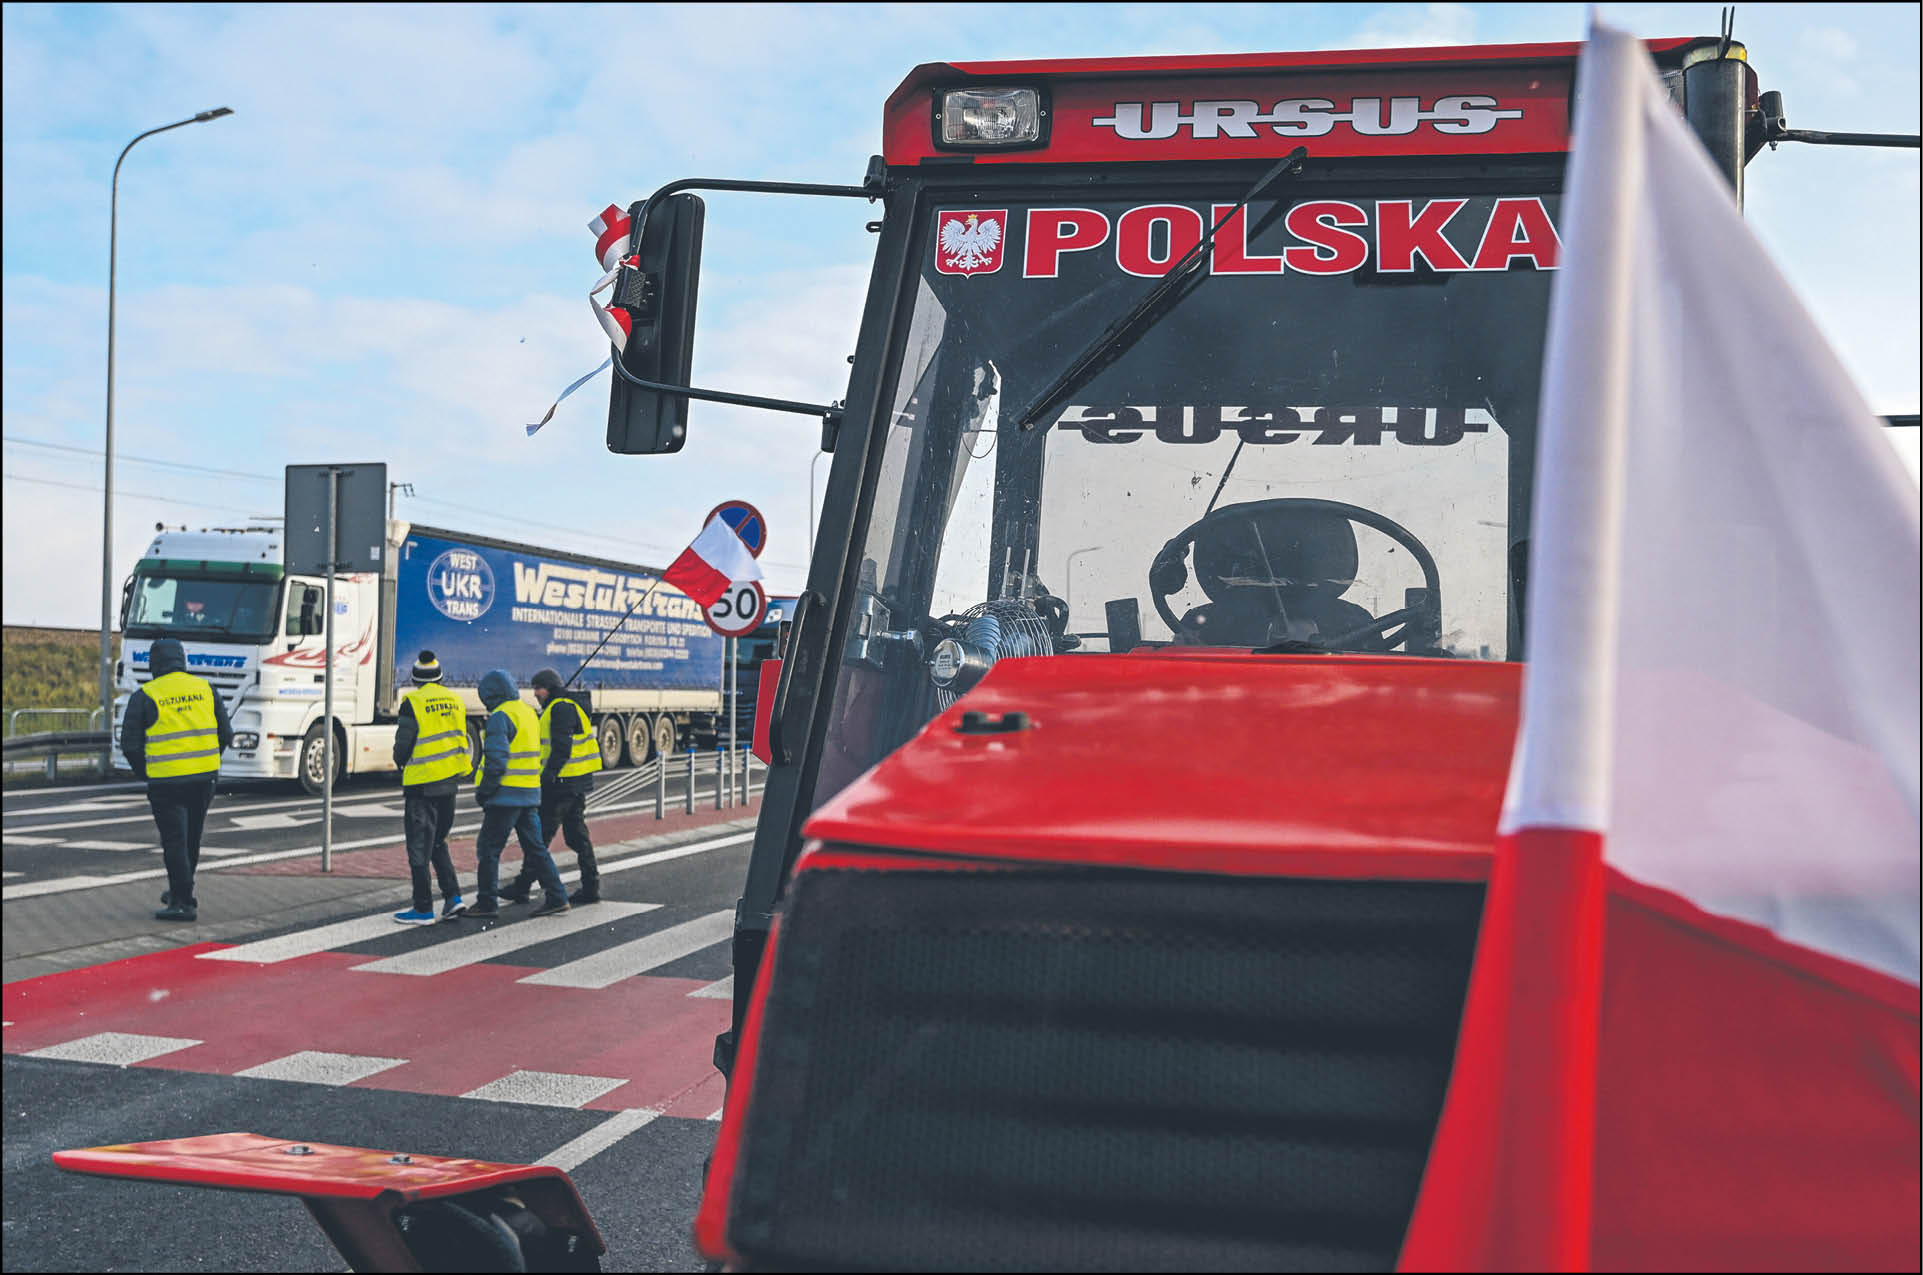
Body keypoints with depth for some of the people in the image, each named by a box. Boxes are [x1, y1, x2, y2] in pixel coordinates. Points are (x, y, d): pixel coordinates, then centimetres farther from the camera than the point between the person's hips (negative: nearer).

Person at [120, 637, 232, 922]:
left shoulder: (144, 697, -6)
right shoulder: (205, 689, 6)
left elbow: (130, 745, -5)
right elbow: (225, 734, 8)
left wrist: (146, 774, 10)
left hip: (166, 781, -4)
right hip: (204, 778, 4)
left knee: (174, 841, 0)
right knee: (192, 838, 18)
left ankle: (183, 903, -2)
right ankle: (180, 891, 33)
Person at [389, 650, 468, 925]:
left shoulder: (413, 703, -12)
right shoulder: (455, 701, 7)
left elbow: (403, 744, -11)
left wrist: (401, 765, 9)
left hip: (422, 785, -6)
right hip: (450, 782, 6)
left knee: (419, 848, 2)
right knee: (438, 842, 19)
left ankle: (423, 909, 5)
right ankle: (453, 897, 10)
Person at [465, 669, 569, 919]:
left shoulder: (500, 716, -13)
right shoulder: (528, 713, 15)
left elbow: (496, 760, -20)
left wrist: (483, 791, -10)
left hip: (506, 795, -8)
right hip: (530, 794, 8)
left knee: (488, 847, 2)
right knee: (535, 847, 11)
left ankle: (487, 902, 5)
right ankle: (556, 897, 9)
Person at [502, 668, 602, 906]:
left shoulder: (561, 709, -14)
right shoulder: (569, 707, 19)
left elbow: (562, 748, -22)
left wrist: (547, 778, -22)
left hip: (562, 783, -10)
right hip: (577, 783, 10)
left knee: (540, 835, -2)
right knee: (576, 835, 11)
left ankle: (522, 888, 5)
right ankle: (591, 888, 11)